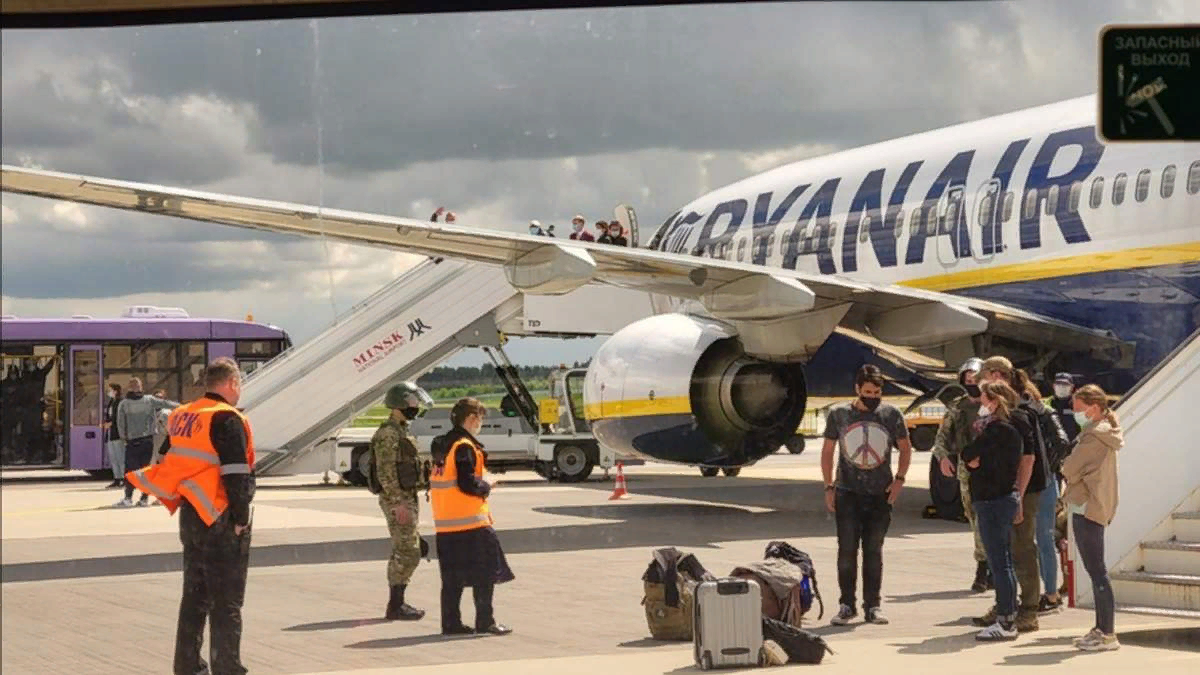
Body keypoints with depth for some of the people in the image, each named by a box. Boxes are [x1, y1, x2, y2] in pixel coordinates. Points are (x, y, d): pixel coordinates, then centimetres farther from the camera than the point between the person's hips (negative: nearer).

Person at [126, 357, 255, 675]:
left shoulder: (181, 417, 11)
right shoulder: (227, 420, -15)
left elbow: (169, 464, 14)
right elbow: (236, 477, -20)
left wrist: (182, 504, 17)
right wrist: (241, 519, -13)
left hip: (190, 516, 8)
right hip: (221, 522, -8)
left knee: (194, 597, 16)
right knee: (227, 602, -2)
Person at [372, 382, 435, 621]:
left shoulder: (401, 431, 16)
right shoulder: (388, 433, -15)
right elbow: (386, 472, -21)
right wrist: (399, 503, -24)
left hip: (407, 498, 10)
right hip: (397, 500, -10)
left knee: (402, 552, 13)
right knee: (408, 553, -10)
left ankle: (397, 603, 19)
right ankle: (395, 606, -6)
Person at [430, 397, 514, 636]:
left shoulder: (445, 445, 15)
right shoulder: (465, 447, -13)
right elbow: (467, 484, -20)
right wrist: (487, 485, -2)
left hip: (446, 523, 9)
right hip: (470, 520, -9)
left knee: (452, 577, 10)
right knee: (485, 573, -1)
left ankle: (451, 623, 10)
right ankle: (485, 621, 0)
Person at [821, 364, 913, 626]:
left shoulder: (892, 415, 3)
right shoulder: (838, 414, 3)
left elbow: (905, 448, 14)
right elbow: (827, 451, 10)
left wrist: (899, 479, 1)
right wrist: (828, 487, 3)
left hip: (880, 494, 1)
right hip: (848, 493, -1)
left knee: (874, 551, 5)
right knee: (847, 550, -4)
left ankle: (872, 606, 11)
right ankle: (846, 605, 4)